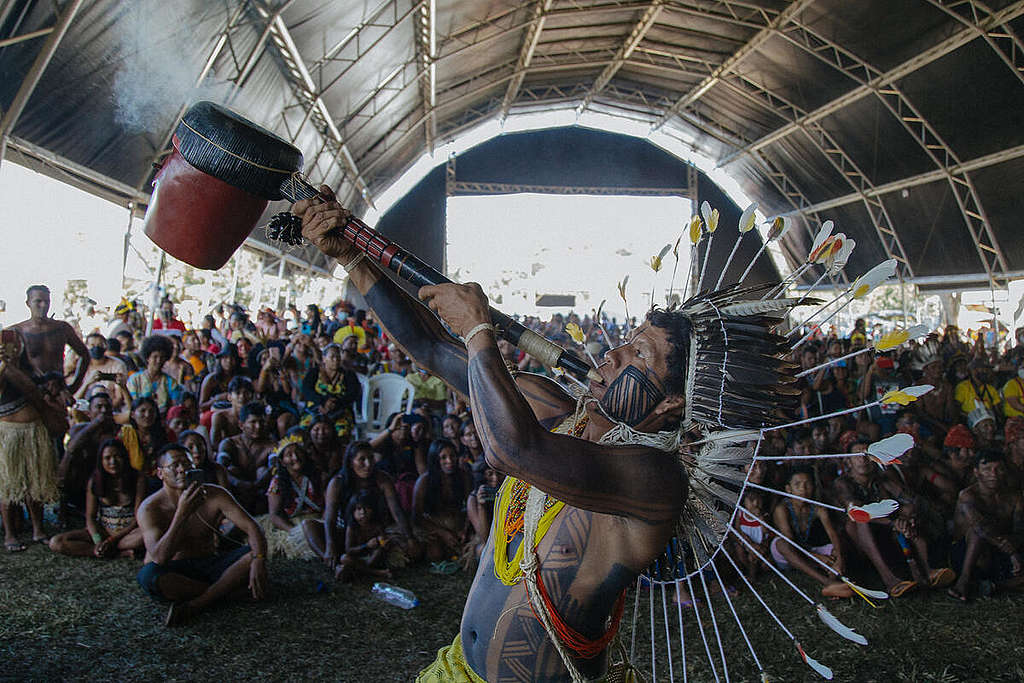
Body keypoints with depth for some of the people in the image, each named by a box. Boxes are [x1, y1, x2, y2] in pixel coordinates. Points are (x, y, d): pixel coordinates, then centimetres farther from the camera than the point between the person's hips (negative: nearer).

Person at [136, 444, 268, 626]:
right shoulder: (149, 508, -13)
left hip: (209, 566, 2)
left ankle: (194, 605, -28)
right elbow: (159, 557, -26)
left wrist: (258, 562, -30)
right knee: (147, 575, -36)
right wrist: (182, 513, -34)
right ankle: (223, 591, -18)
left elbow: (252, 527, -11)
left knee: (254, 554, -21)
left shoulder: (214, 495, -6)